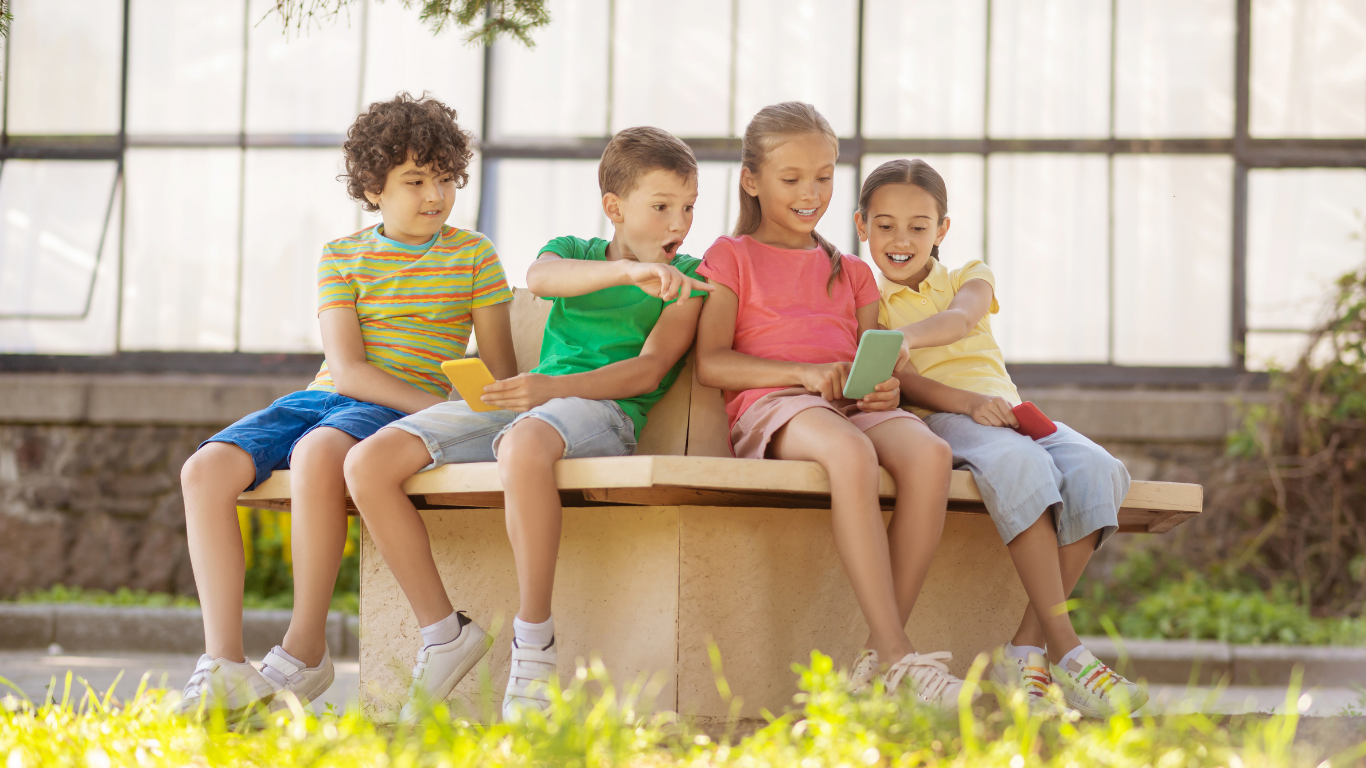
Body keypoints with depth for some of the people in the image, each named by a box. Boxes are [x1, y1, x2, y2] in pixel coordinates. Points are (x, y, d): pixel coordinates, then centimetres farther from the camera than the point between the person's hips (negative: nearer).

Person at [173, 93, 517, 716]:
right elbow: (347, 366, -3)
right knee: (205, 470, -22)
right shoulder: (342, 256, 10)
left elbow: (500, 368, 9)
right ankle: (223, 667, -24)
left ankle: (305, 651, -27)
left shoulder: (473, 255, 7)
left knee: (318, 453, -38)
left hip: (399, 412, -4)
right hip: (323, 396, 4)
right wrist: (435, 405, -16)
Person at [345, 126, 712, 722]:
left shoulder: (686, 276, 12)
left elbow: (648, 371, -4)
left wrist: (552, 387, -19)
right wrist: (628, 271, -26)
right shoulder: (572, 251, 20)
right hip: (525, 403, 5)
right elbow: (540, 277, -8)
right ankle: (444, 634, -5)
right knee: (368, 464, -17)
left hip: (602, 411, -5)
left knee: (525, 445, -43)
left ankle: (535, 646, -30)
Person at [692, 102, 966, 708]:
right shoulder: (732, 256, 16)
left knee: (928, 452, -32)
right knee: (849, 451, -41)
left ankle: (878, 658, -33)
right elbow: (711, 363, 2)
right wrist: (805, 373, -12)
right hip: (770, 407, -4)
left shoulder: (850, 272, 30)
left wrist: (886, 389, -5)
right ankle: (899, 658, -44)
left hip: (853, 408, 5)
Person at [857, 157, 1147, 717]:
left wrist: (902, 336, -28)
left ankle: (1027, 650, -27)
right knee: (1019, 464, -39)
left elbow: (962, 317, -5)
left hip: (1009, 409, 4)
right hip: (940, 420, -4)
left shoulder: (969, 277, 22)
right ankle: (1067, 653, -43)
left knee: (1098, 471, -28)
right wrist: (968, 402, -22)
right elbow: (897, 381, -3)